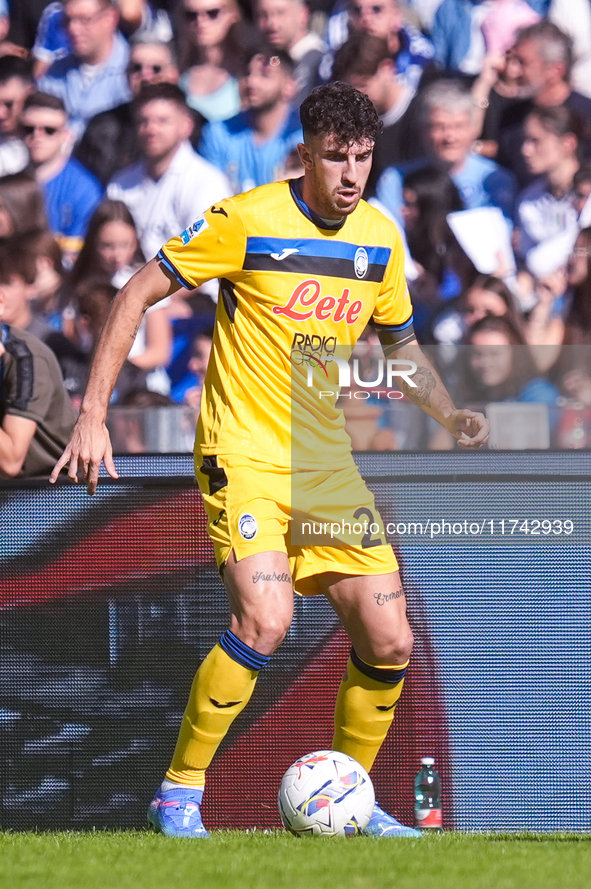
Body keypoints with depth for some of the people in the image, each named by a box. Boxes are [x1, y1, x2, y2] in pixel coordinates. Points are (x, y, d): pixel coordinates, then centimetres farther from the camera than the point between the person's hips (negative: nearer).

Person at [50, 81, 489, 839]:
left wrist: (450, 416, 6)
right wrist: (93, 413, -11)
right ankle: (179, 794, -11)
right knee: (265, 619, -26)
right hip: (244, 455, -6)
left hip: (328, 463, 6)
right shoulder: (247, 221, -12)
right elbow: (137, 294, -6)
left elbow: (400, 344, 23)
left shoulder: (380, 239, 5)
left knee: (389, 641, -1)